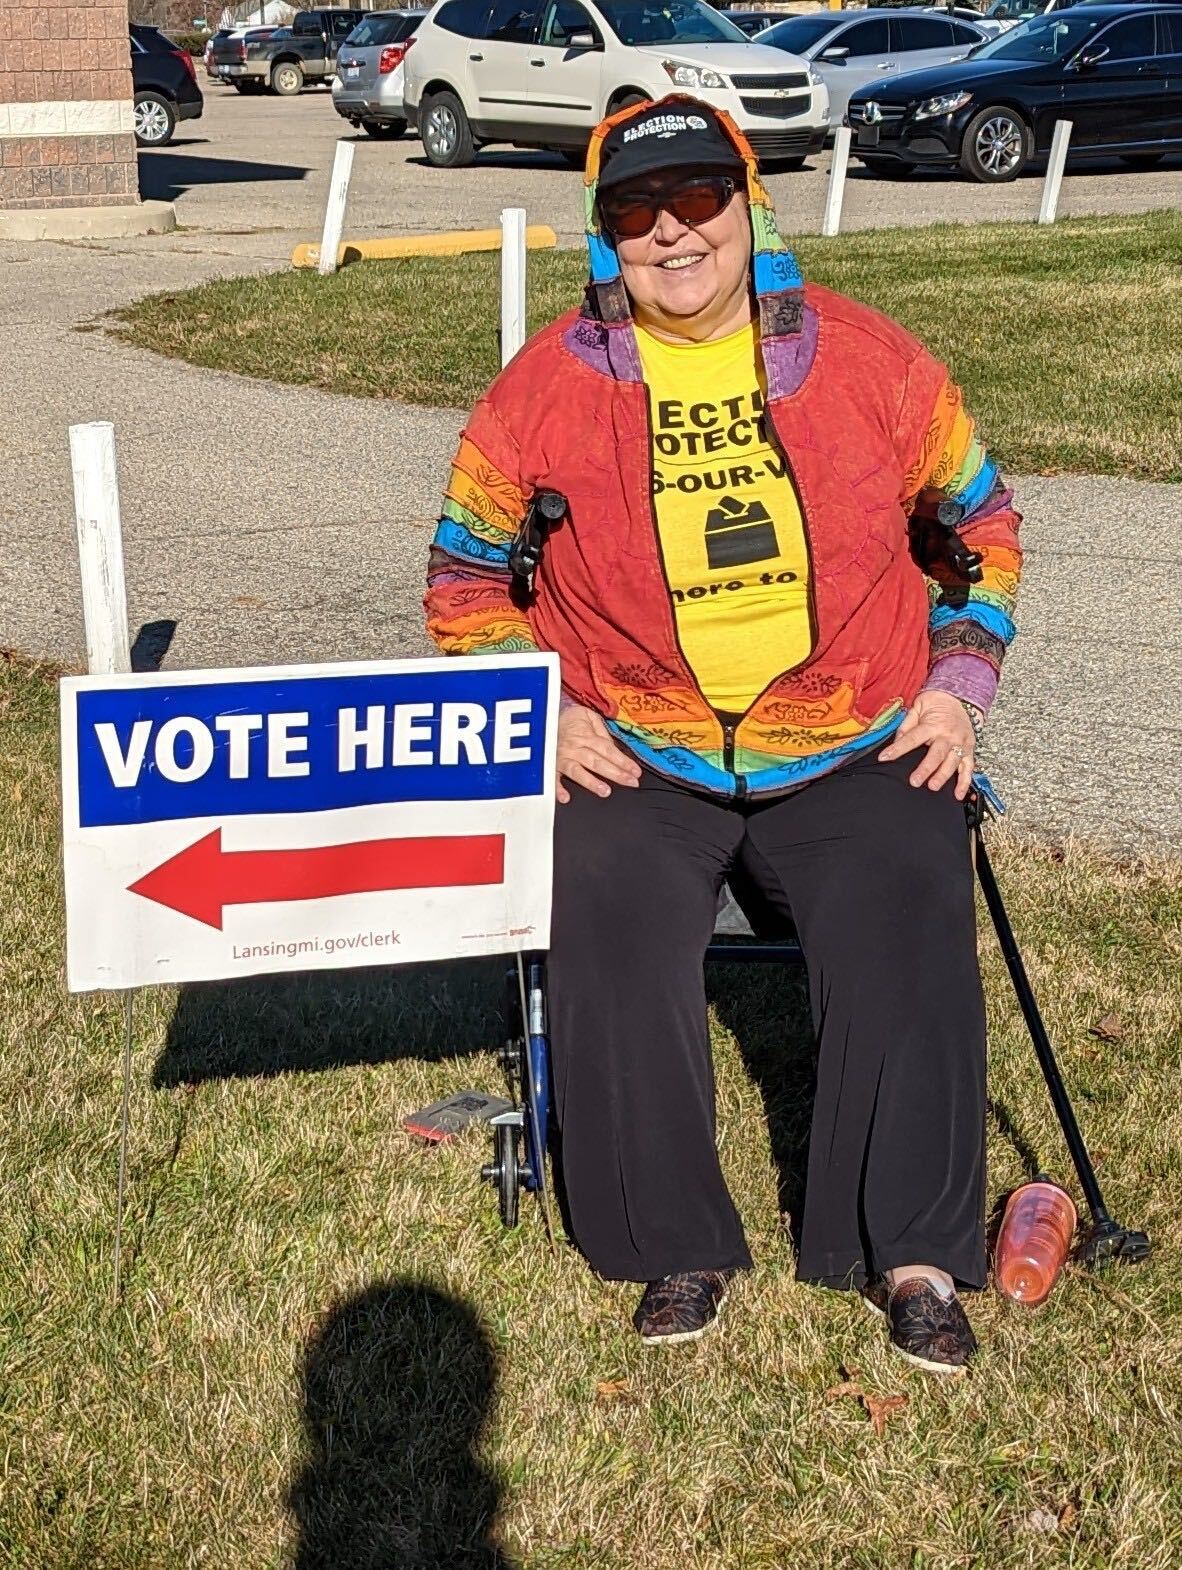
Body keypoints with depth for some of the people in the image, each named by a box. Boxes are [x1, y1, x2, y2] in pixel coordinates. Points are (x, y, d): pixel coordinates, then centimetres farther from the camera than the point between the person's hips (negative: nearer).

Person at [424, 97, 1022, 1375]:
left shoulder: (871, 361, 0)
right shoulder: (549, 386, -2)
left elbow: (977, 519, 14)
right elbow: (467, 571, 10)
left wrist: (957, 688, 4)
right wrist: (541, 713, -3)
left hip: (858, 753, 0)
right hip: (636, 759, 0)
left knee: (909, 941, -21)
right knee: (609, 939, -24)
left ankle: (914, 1251, -3)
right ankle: (674, 1245, -5)